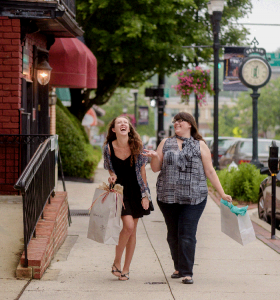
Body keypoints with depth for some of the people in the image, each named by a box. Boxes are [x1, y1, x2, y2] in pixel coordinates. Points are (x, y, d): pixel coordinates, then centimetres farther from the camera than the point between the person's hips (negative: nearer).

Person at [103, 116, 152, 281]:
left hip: (136, 191, 2)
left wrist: (145, 195, -2)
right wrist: (112, 177, -15)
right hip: (119, 191, -2)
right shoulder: (109, 148, -7)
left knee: (132, 230, 5)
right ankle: (117, 262, 2)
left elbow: (142, 171, 0)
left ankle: (126, 269, 15)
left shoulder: (138, 146, -6)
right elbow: (110, 170, 8)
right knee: (128, 226, -17)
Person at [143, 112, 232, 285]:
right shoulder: (166, 144, 13)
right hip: (168, 196, 3)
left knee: (187, 235, -9)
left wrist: (222, 193, 3)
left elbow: (210, 171, 7)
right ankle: (179, 267, 26)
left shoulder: (200, 145, 7)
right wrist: (154, 157, -11)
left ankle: (187, 272, -5)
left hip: (193, 198, -3)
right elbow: (156, 168, 11)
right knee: (173, 235, 9)